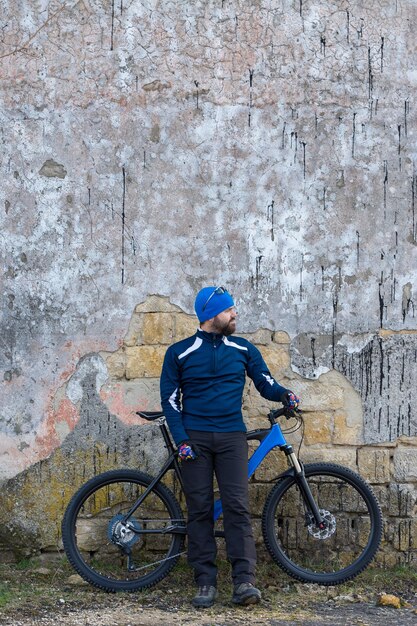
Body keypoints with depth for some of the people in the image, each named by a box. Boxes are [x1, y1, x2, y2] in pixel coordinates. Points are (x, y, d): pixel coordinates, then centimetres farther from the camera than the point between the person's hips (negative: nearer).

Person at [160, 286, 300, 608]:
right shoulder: (179, 353, 3)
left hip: (231, 437, 1)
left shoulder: (244, 349, 8)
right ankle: (206, 582, 5)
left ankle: (244, 580, -11)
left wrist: (283, 394, -13)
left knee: (237, 506, -9)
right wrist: (181, 439, -7)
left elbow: (265, 382, 11)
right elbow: (170, 398, 4)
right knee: (200, 509, 0)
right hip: (195, 439, -1)